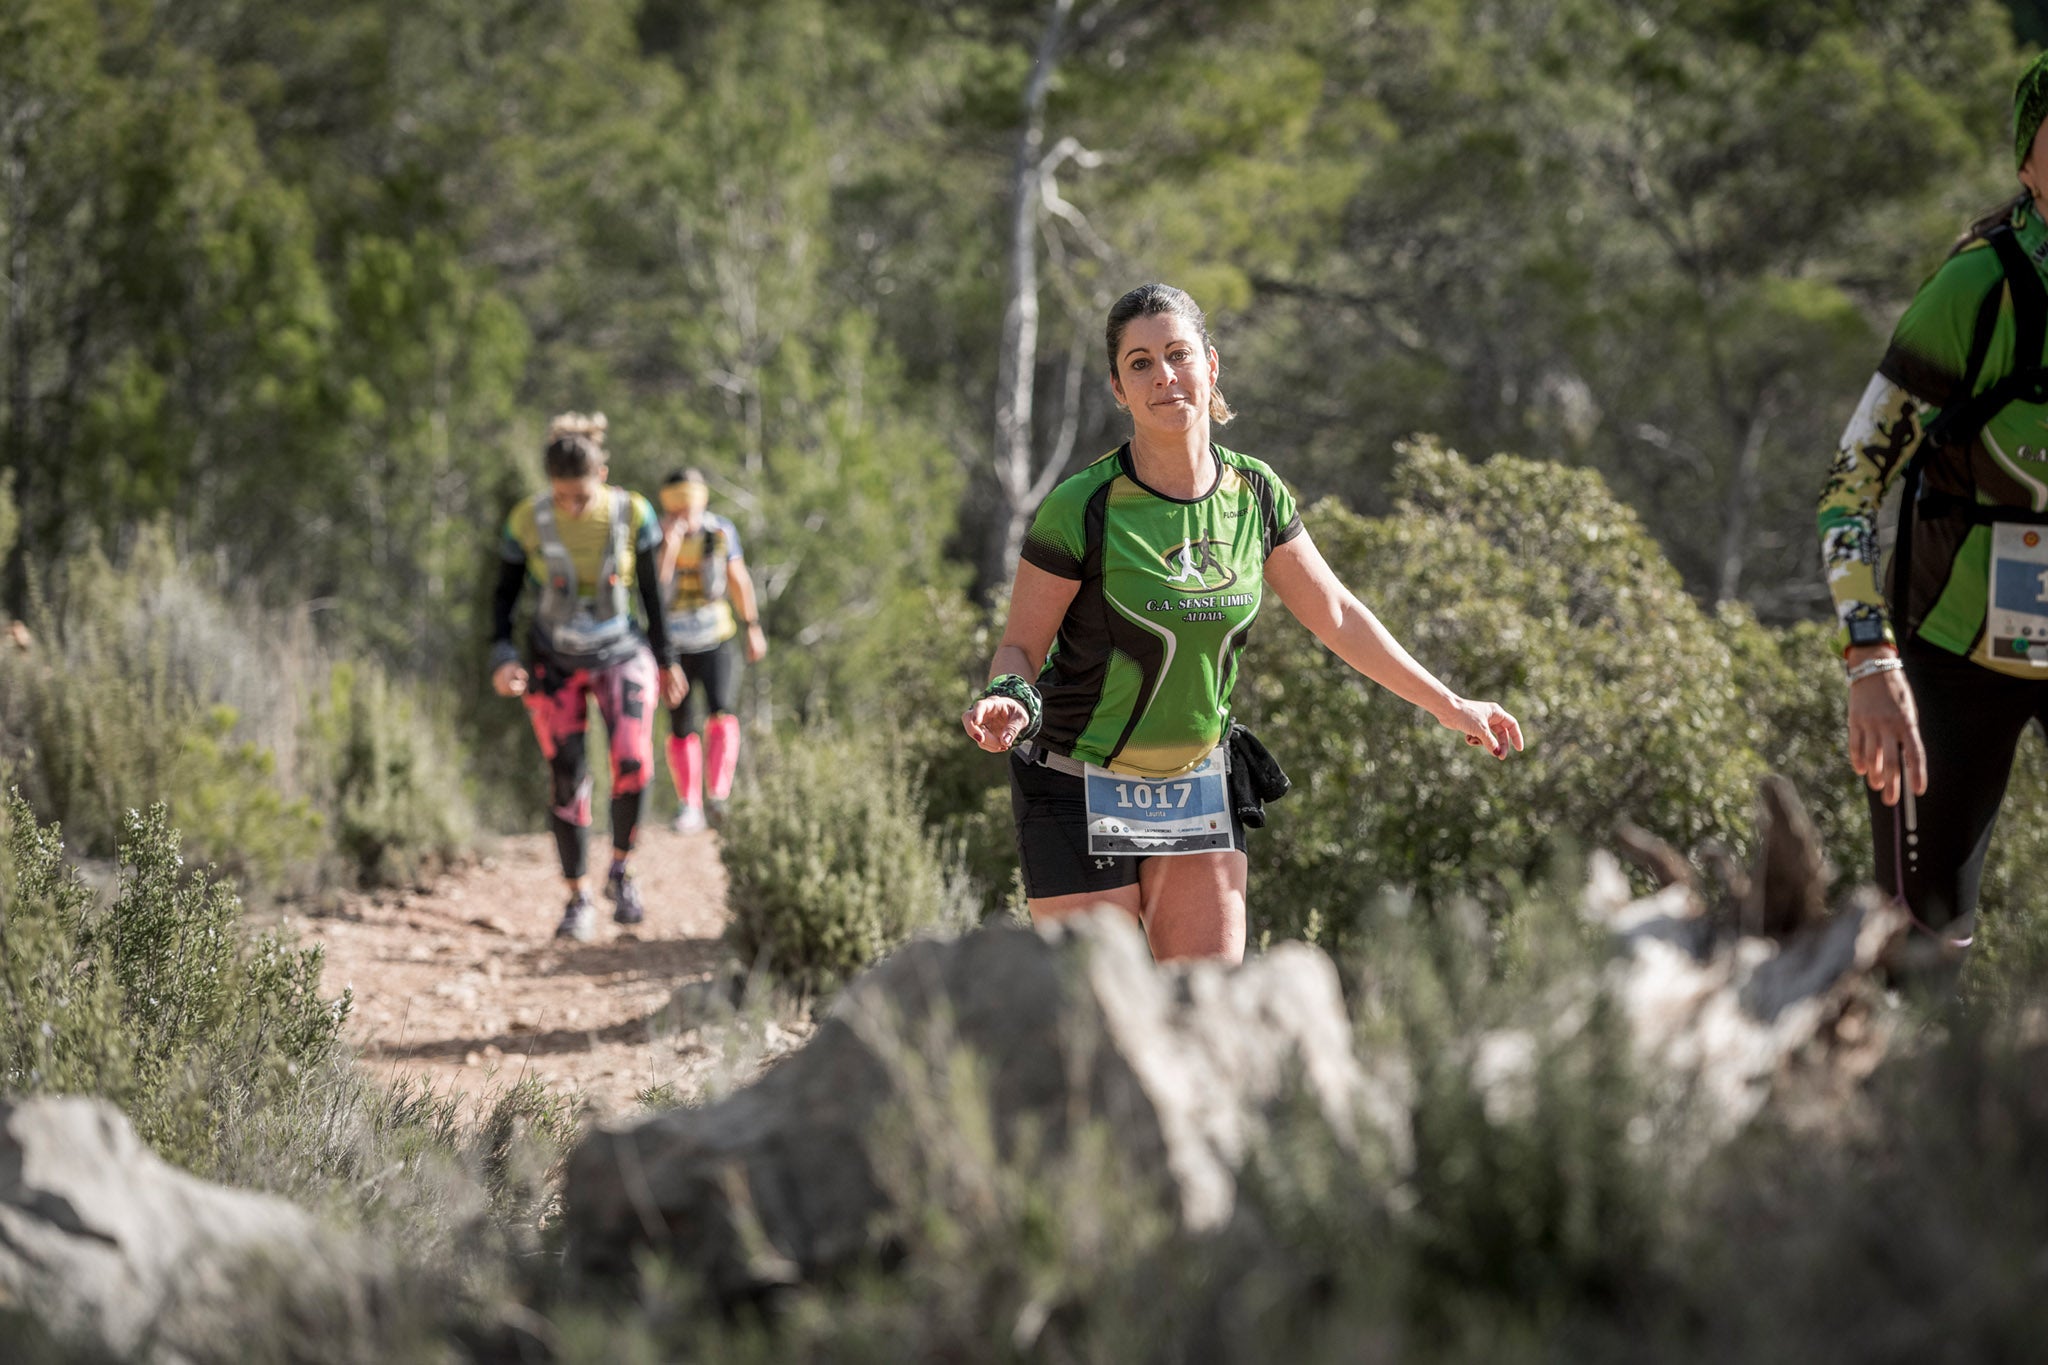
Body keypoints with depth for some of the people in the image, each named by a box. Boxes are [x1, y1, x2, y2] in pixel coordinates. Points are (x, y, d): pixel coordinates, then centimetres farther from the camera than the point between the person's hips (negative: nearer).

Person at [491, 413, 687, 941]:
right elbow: (505, 593, -1)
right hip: (555, 665, 0)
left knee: (632, 764, -20)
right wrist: (502, 657, -15)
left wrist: (665, 659, 8)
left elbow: (651, 590, 1)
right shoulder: (528, 520, -12)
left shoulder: (632, 514, -11)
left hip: (621, 657, 0)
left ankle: (620, 870, 3)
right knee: (567, 781, -5)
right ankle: (578, 900, 8)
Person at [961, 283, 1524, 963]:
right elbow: (1021, 644, -9)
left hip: (1199, 784, 4)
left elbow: (1336, 614, 9)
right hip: (1081, 793, -4)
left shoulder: (1254, 492, -3)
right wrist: (1007, 700, -31)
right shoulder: (1080, 508, -17)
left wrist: (1449, 705, 12)